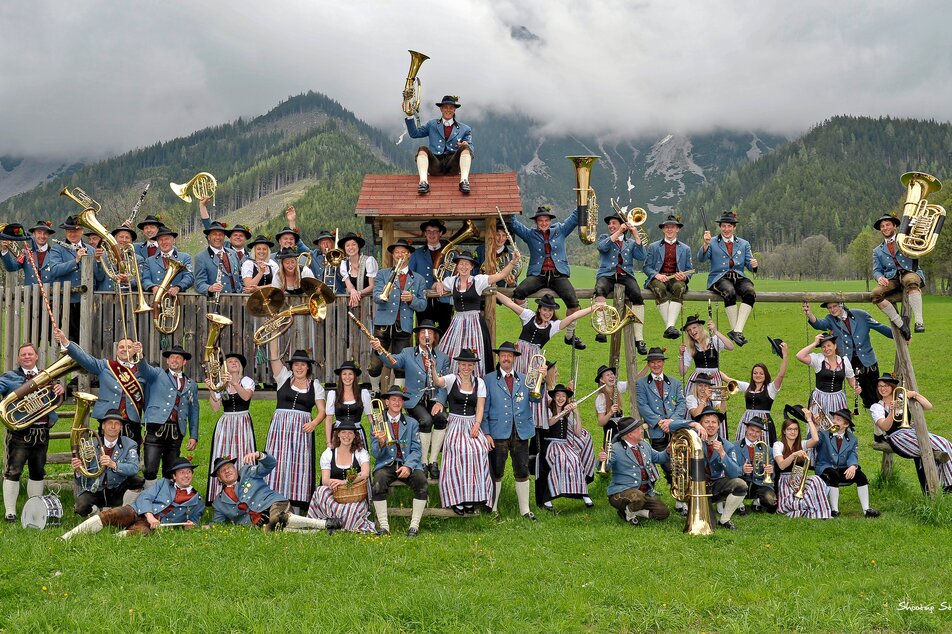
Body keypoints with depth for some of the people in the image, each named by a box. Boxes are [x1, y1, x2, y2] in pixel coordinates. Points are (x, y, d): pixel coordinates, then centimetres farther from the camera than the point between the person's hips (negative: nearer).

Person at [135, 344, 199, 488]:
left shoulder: (191, 385, 18)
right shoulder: (157, 375, 10)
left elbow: (194, 411, 18)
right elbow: (144, 369, -11)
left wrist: (194, 436, 11)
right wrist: (139, 355, -33)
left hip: (177, 432, 3)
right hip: (156, 429, -3)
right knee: (150, 470, -13)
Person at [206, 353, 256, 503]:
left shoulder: (247, 381, 3)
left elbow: (246, 396, -18)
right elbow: (215, 408, 5)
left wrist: (234, 383, -31)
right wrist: (211, 390, -6)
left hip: (243, 423, -3)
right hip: (225, 423, 3)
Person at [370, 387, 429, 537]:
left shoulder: (411, 423, 13)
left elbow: (416, 450, 5)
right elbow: (375, 453, 2)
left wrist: (408, 466, -13)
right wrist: (381, 443, -21)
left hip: (408, 463, 1)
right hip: (386, 464, -1)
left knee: (422, 482, -28)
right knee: (378, 483, -33)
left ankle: (414, 525, -20)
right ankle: (383, 526, -24)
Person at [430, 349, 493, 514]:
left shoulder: (479, 382, 10)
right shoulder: (452, 379, 1)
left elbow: (480, 407, 5)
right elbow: (438, 382, -21)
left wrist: (477, 425, -10)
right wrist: (432, 369, -41)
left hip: (472, 424, 3)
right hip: (455, 424, -3)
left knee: (479, 450, -23)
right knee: (459, 450, -27)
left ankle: (471, 498, -13)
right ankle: (457, 499, -19)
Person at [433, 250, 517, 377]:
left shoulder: (478, 280, -3)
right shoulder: (452, 281, 8)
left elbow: (502, 275, -11)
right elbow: (435, 286, 23)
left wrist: (513, 260, -24)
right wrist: (438, 285, -1)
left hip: (475, 322, -3)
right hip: (457, 322, 3)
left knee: (474, 356, -2)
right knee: (452, 355, 2)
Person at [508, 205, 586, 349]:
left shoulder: (560, 230, 17)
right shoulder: (530, 234, 16)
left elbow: (576, 217, 17)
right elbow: (513, 224, 9)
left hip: (558, 275, 0)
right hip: (537, 275, 0)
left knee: (572, 300, -26)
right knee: (518, 292, -28)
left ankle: (570, 335, -7)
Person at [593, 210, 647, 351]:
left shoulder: (630, 242, 23)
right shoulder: (604, 237, 21)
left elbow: (641, 256, 4)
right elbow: (603, 246, -4)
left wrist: (636, 234, 4)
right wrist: (619, 231, -4)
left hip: (626, 275, 1)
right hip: (607, 274, -1)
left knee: (637, 296, -29)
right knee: (600, 290, -37)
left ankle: (639, 339, -32)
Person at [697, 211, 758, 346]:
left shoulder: (743, 244, 21)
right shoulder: (713, 243, 14)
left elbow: (749, 265, 13)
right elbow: (701, 259, -3)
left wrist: (753, 265, -11)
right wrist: (706, 244, -20)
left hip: (739, 277, 3)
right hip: (719, 278, -2)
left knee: (750, 293, -32)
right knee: (730, 292, -37)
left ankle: (737, 331, -39)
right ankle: (735, 330, -34)